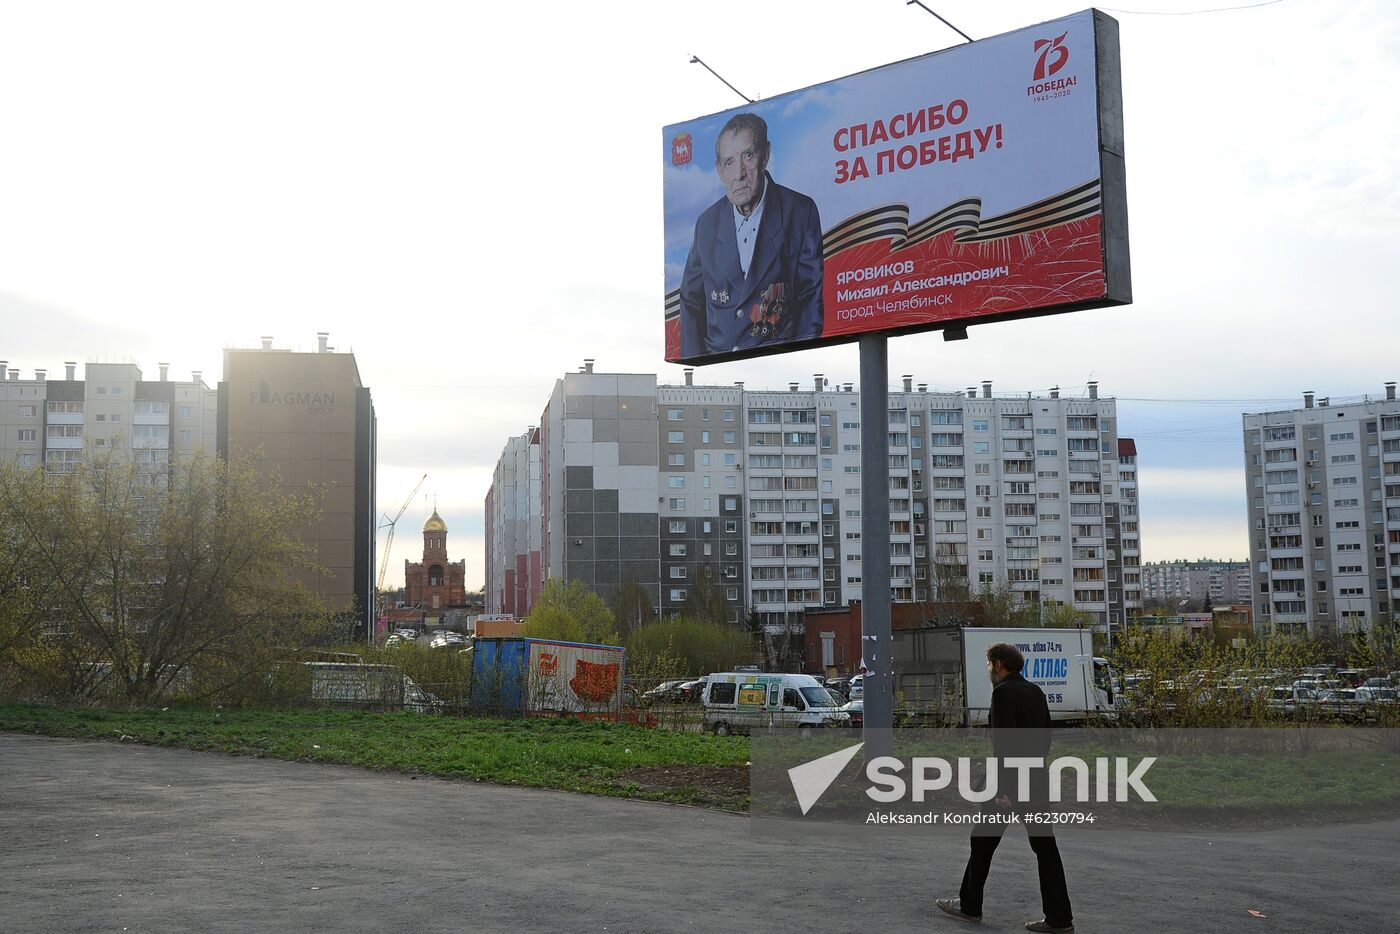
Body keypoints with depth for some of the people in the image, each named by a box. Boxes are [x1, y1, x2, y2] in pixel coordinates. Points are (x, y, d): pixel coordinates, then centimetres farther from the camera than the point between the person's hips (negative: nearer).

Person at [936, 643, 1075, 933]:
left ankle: (970, 905, 22)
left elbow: (1004, 742, -20)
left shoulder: (1003, 692, -14)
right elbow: (1045, 735, 16)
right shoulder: (1035, 691, 11)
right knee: (1044, 845, 5)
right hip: (1038, 779, 7)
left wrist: (1002, 789, -21)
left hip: (1010, 779, -7)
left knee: (983, 840, 9)